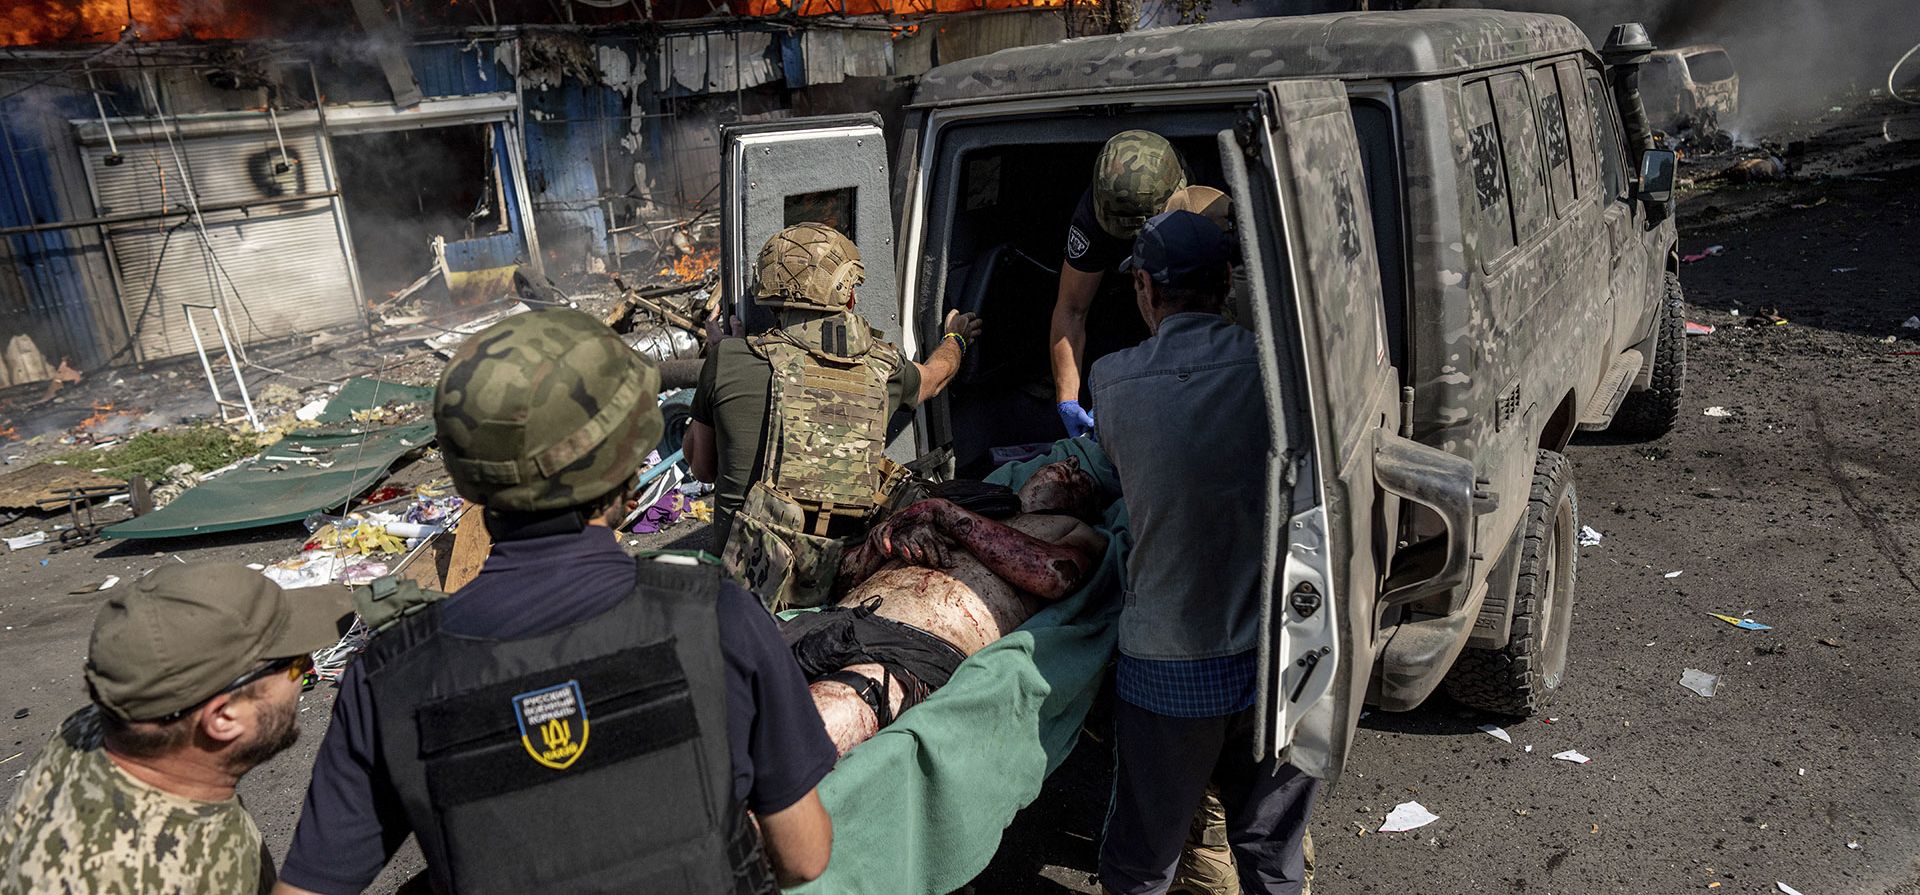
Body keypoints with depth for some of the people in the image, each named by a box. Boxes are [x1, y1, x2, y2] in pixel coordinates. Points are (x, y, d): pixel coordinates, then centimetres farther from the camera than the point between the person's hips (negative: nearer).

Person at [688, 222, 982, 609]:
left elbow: (702, 468, 13)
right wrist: (954, 339, 53)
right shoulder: (883, 368, 4)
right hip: (839, 585, 1)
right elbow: (933, 376, 31)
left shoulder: (729, 360, -3)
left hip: (748, 589, 0)